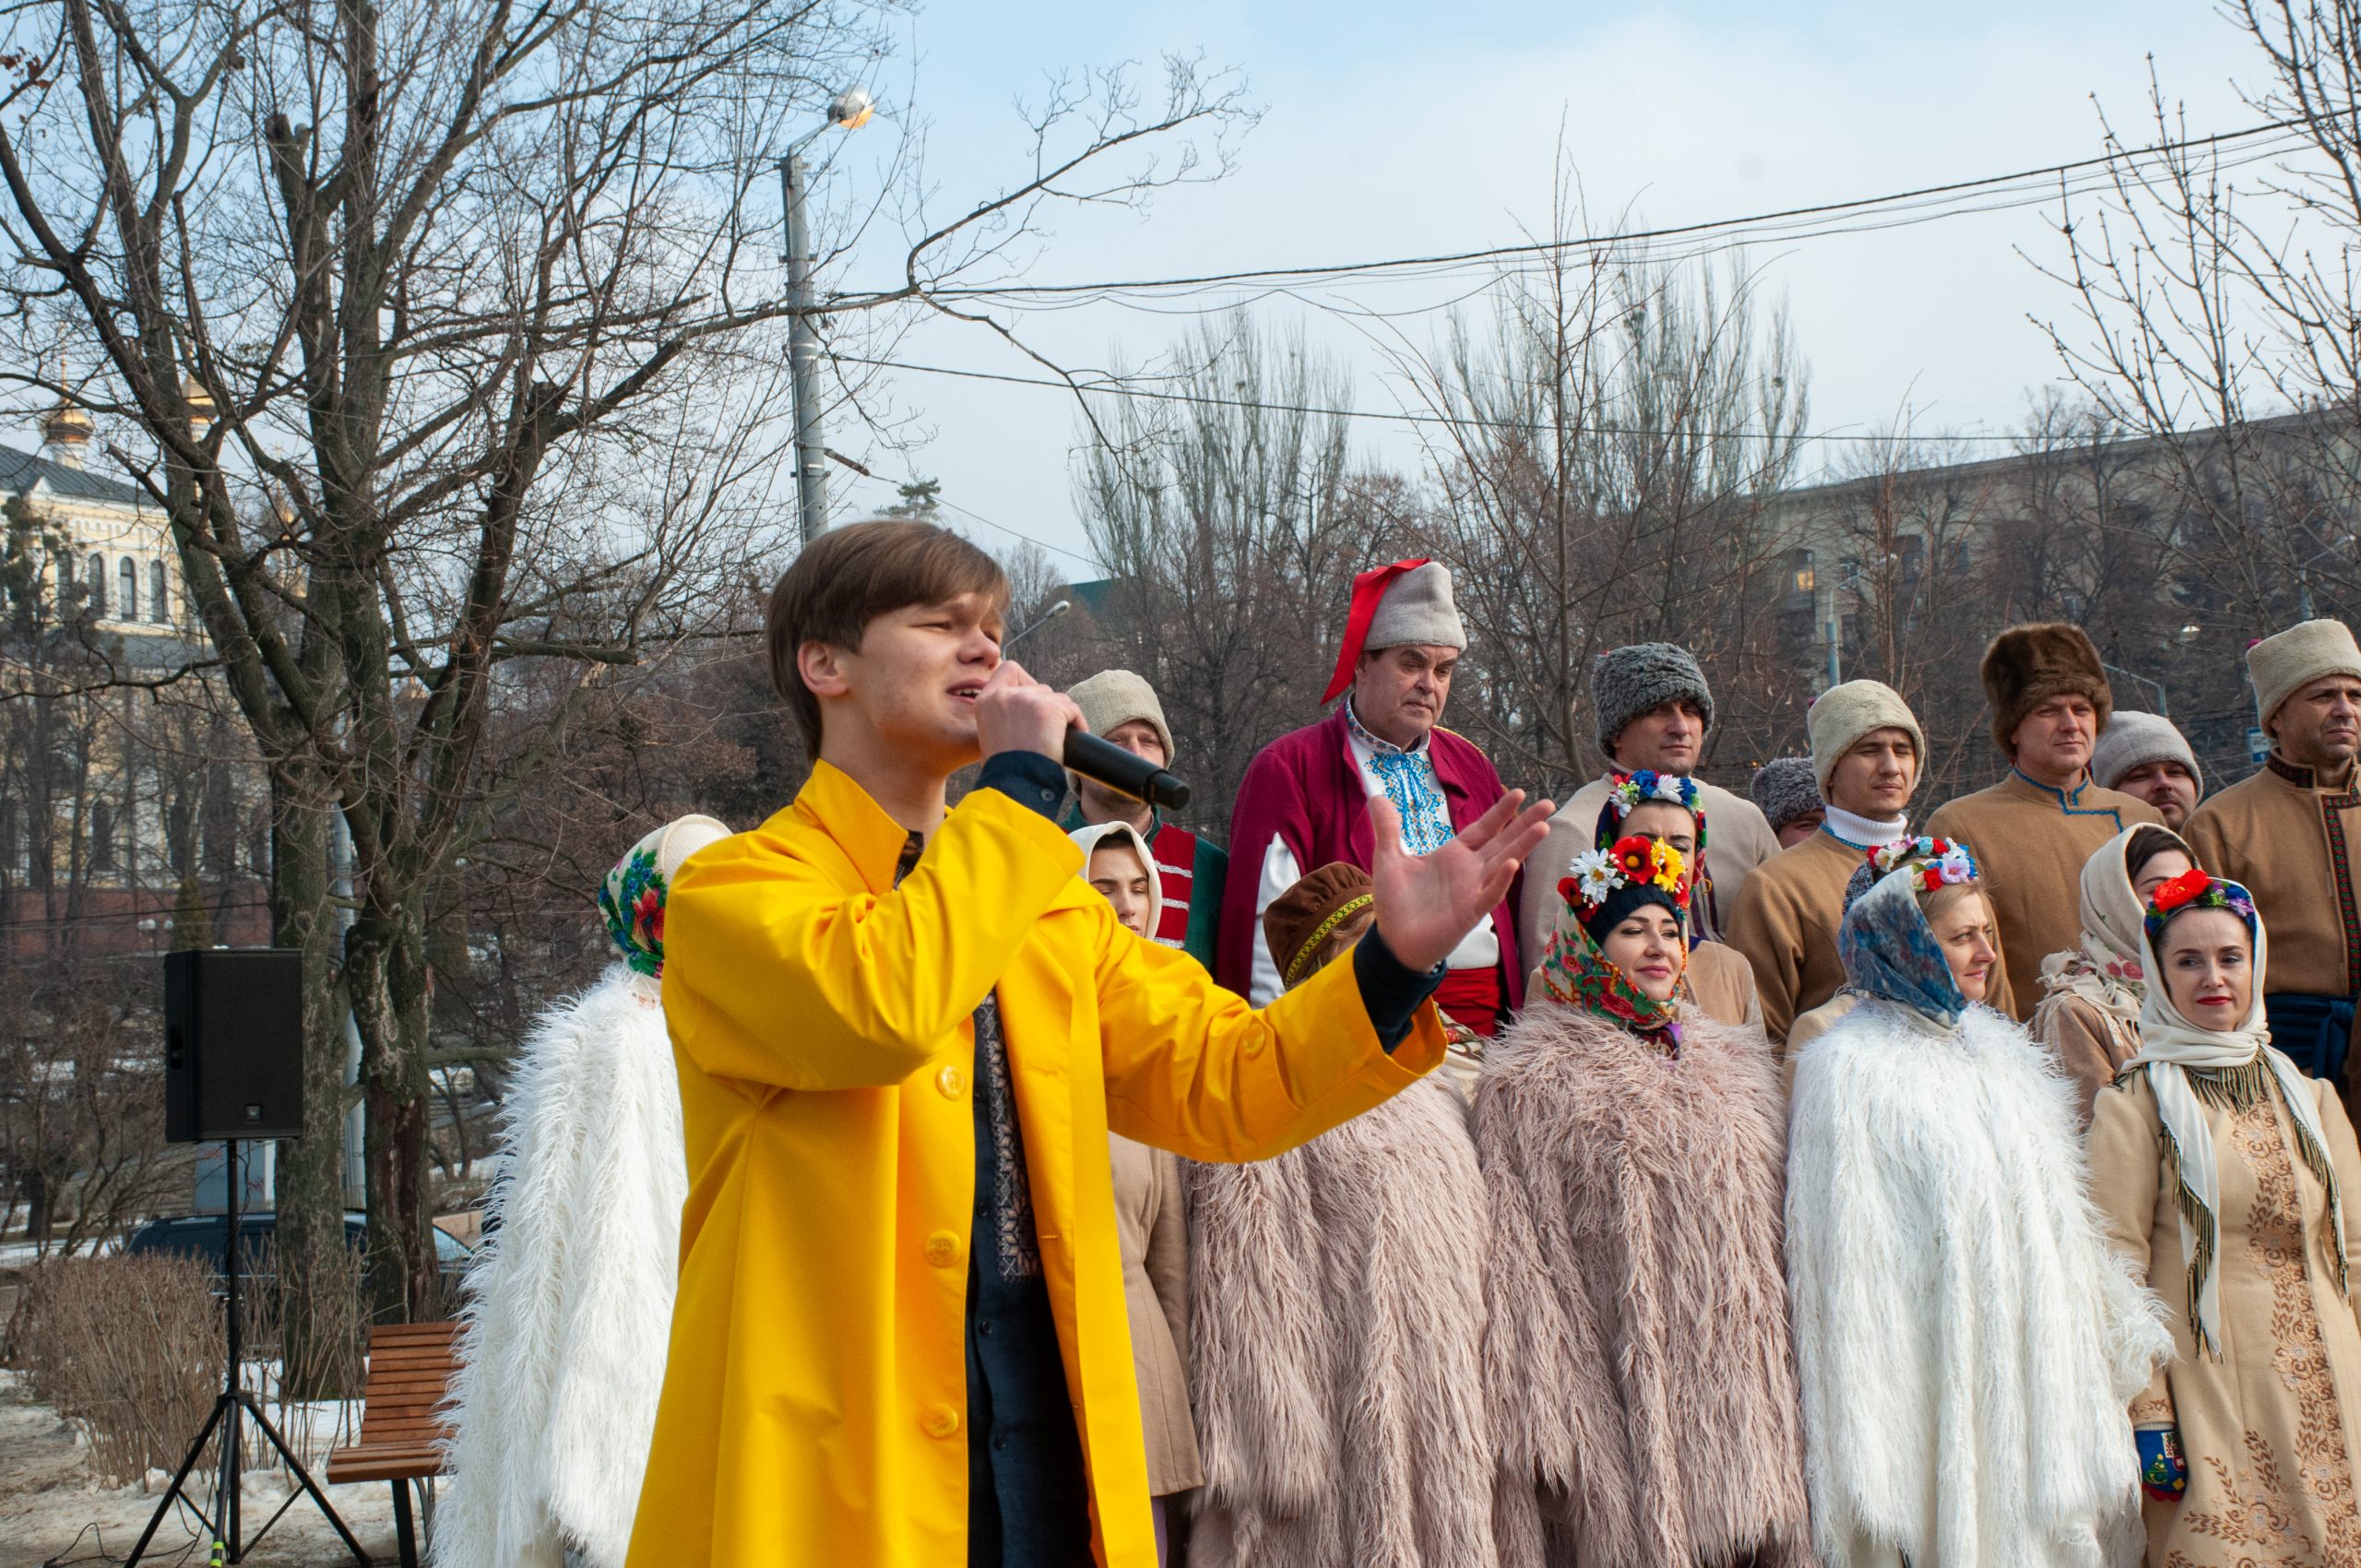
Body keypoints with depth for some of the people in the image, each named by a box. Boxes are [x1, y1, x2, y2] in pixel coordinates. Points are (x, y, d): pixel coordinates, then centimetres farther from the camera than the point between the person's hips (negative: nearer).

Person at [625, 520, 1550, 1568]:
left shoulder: (1057, 913, 17)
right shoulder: (730, 890, -5)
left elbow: (1222, 1084, 8)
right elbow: (877, 1009, -26)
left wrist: (1396, 962, -8)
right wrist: (1020, 785, -15)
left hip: (1049, 1435, 6)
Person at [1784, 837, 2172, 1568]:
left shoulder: (1996, 1049, 11)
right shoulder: (1851, 1068, -12)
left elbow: (2061, 1217, 18)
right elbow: (1845, 1249, -14)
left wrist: (2125, 1339, 19)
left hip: (2032, 1366, 7)